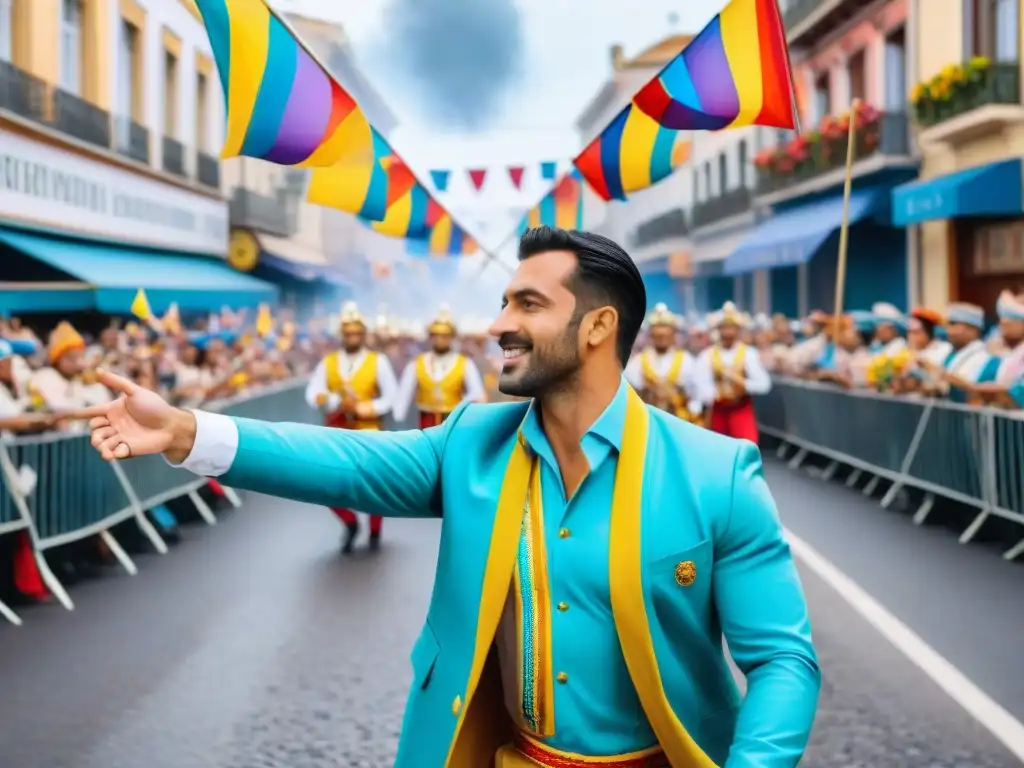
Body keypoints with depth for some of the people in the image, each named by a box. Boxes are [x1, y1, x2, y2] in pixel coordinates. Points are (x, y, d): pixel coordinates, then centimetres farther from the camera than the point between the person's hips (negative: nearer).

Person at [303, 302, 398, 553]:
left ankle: (374, 531, 26)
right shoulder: (328, 362, 5)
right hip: (335, 434, 2)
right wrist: (339, 402, -21)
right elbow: (312, 395, -5)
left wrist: (360, 408, -17)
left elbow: (390, 397, -6)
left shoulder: (378, 361, 0)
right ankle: (350, 523, 23)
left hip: (367, 433, -2)